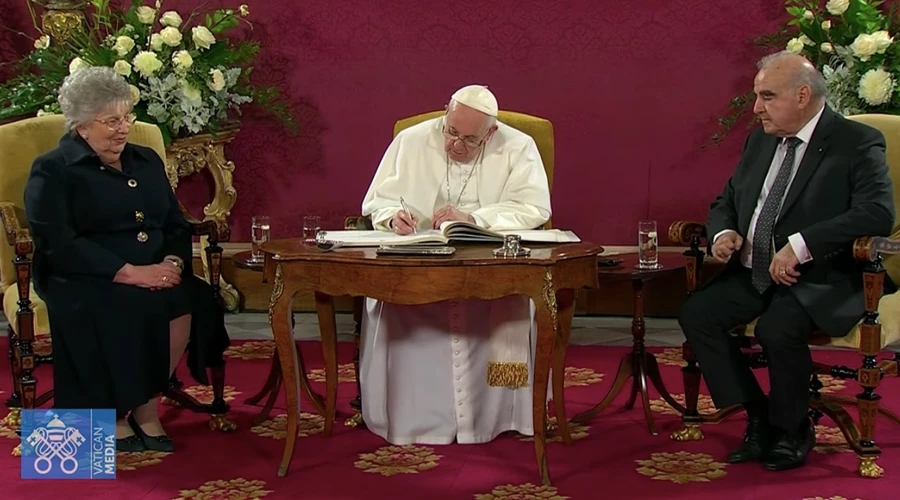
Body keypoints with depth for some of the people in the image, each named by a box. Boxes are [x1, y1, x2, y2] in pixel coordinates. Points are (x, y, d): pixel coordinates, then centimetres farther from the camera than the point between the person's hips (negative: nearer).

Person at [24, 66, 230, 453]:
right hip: (83, 280, -5)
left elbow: (176, 224, 16)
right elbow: (60, 246, -13)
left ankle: (146, 407, -13)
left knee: (192, 302, -27)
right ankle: (112, 416, -15)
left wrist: (172, 262, -9)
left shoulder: (146, 160, 19)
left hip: (155, 275, 5)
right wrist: (130, 273, -21)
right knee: (138, 310, -36)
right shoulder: (52, 172, -1)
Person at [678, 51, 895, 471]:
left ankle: (792, 433, -5)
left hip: (820, 279, -7)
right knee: (696, 314, -16)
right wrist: (723, 233, -4)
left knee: (777, 328, -33)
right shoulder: (760, 142, 14)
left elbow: (878, 213, -23)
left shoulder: (857, 143, -8)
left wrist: (801, 245, -29)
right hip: (753, 273, 7)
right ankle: (758, 419, -2)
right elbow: (725, 203, 21)